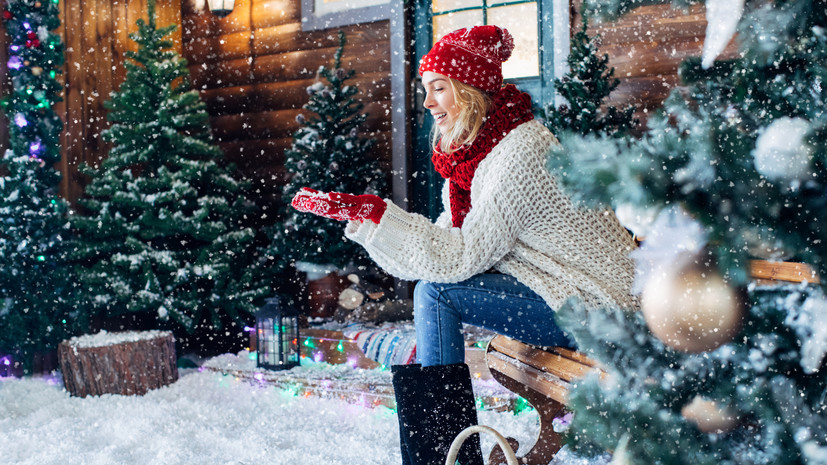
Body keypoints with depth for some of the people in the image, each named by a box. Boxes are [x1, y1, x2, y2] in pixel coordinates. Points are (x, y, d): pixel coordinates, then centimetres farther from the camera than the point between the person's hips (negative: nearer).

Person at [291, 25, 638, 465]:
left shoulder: (520, 151, -21)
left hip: (597, 311, -9)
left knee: (435, 293, -15)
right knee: (433, 282, 8)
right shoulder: (472, 148, 8)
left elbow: (463, 255, -25)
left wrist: (368, 211, -27)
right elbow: (446, 242, 6)